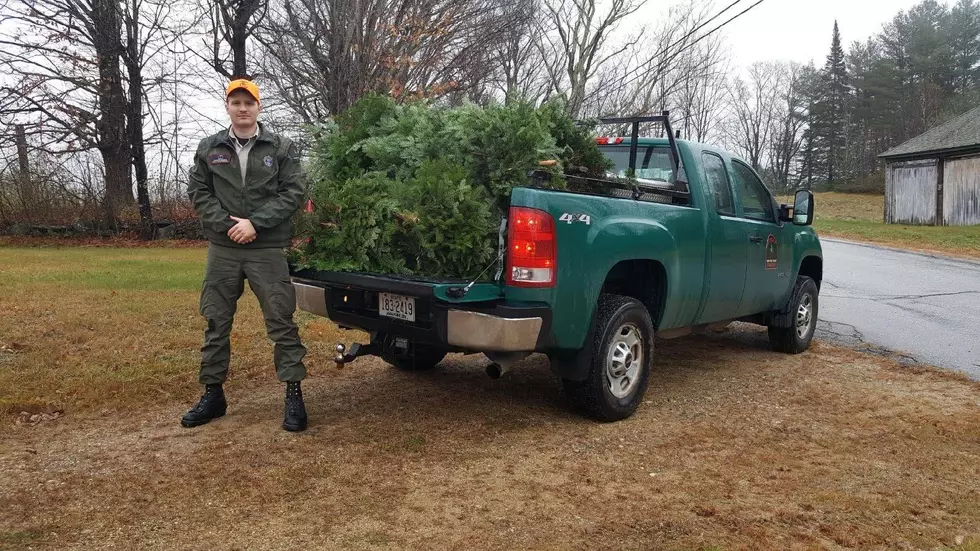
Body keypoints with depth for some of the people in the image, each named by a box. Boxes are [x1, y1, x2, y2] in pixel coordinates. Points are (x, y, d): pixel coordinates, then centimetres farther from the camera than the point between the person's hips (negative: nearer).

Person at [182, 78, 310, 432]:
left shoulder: (281, 148, 3)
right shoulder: (209, 149, 10)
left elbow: (293, 191, -5)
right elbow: (198, 192, 6)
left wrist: (255, 223, -13)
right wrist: (228, 224, -9)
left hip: (268, 250, -3)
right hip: (221, 249, 3)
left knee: (281, 322, -3)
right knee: (216, 323, 9)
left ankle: (294, 394, 6)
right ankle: (213, 394, 22)